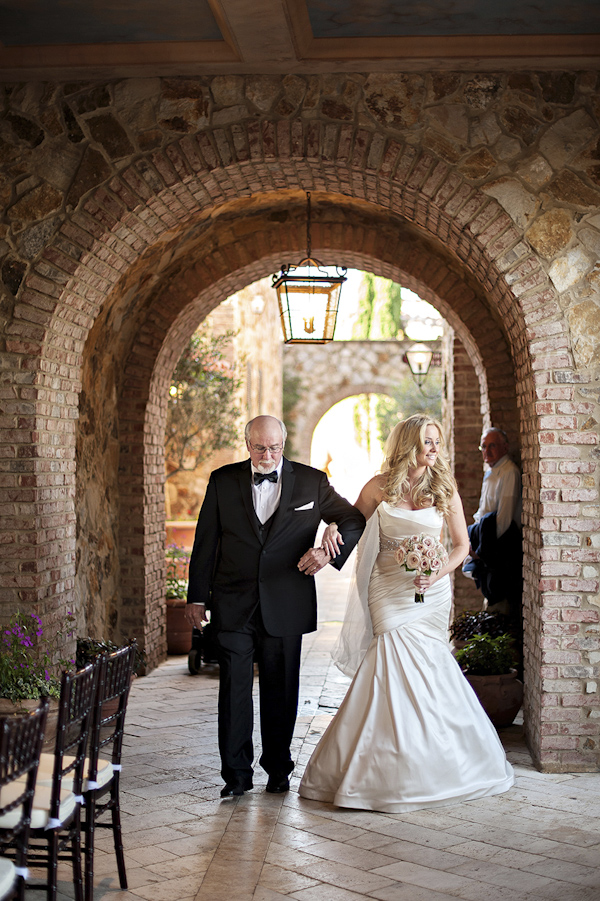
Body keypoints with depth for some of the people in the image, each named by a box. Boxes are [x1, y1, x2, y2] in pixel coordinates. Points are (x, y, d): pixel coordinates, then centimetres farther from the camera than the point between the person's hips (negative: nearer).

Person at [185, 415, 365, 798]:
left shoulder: (311, 482, 2)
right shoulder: (223, 480, 4)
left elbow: (355, 521, 8)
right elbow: (206, 542, 7)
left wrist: (327, 551, -11)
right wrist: (197, 596, 4)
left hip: (285, 605, 0)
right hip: (233, 604, 0)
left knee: (281, 690, 9)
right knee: (234, 688, -2)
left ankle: (278, 768, 24)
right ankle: (236, 774, 6)